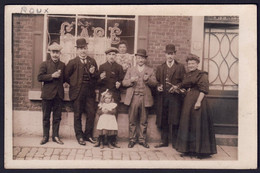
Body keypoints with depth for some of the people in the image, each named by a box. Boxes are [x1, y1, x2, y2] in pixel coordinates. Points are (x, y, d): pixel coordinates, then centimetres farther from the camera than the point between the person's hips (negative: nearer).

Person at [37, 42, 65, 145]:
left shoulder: (63, 65, 10)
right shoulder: (45, 64, 1)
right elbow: (40, 77, -8)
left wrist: (60, 77, -5)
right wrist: (52, 76, -15)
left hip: (59, 94, 2)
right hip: (48, 94, -2)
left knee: (57, 116, 7)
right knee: (46, 117, 7)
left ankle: (55, 136, 17)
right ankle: (45, 136, 18)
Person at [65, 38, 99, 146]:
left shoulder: (92, 61, 9)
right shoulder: (72, 62, 0)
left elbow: (97, 76, 8)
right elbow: (66, 77, 3)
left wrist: (93, 73, -11)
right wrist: (74, 84, 0)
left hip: (90, 92, 3)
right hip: (77, 92, -3)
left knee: (91, 113, 3)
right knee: (78, 115, 5)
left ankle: (88, 135, 19)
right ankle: (79, 136, 17)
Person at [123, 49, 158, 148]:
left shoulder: (150, 71, 12)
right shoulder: (130, 70, 15)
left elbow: (154, 84, 3)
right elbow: (124, 83, 7)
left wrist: (148, 80, -16)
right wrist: (131, 80, -12)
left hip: (145, 98, 0)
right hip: (133, 98, 0)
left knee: (143, 121, 5)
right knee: (132, 120, 3)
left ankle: (142, 139, 17)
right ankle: (132, 139, 14)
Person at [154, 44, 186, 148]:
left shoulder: (180, 67, 7)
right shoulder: (160, 68, 18)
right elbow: (157, 81, 18)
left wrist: (177, 87, -13)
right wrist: (158, 87, -3)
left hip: (175, 97, -3)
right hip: (162, 97, 3)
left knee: (174, 120, -3)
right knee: (163, 120, 6)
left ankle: (175, 142, 8)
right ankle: (164, 141, 16)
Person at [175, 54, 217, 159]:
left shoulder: (202, 75, -7)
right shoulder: (187, 75, 16)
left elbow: (203, 90, -15)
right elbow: (183, 86, 22)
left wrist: (198, 101, -23)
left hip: (197, 101, -8)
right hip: (188, 102, 8)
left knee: (198, 125, -4)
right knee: (188, 125, 11)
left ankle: (201, 151, 6)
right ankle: (188, 149, 22)